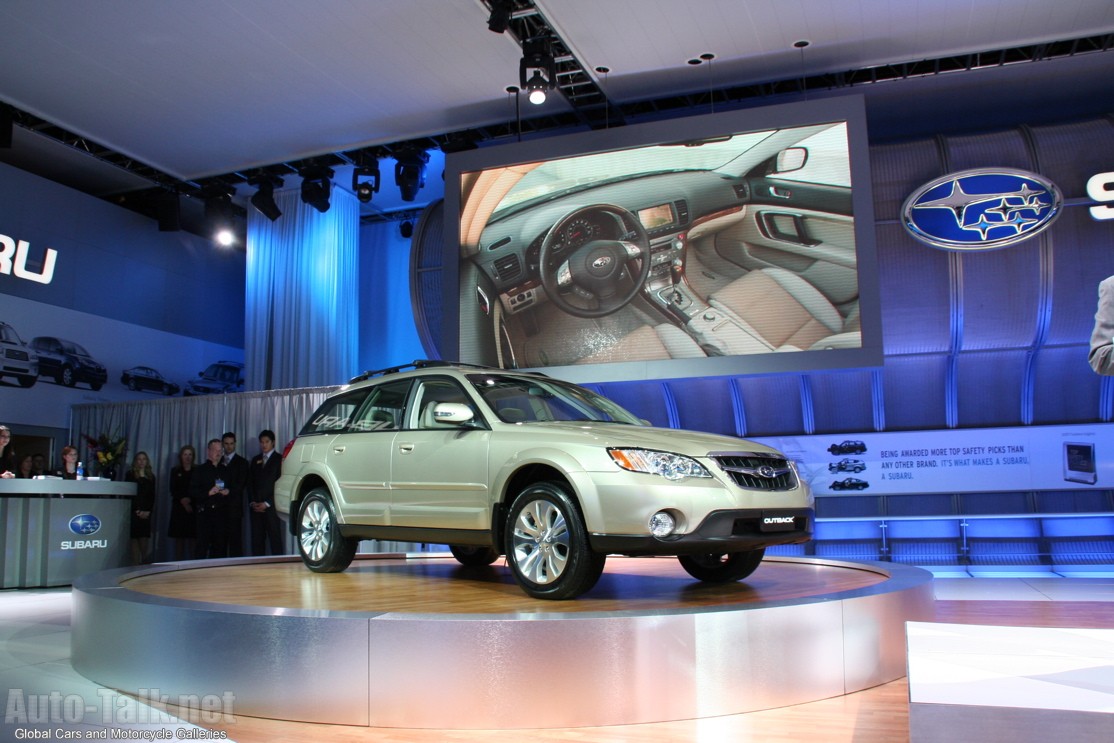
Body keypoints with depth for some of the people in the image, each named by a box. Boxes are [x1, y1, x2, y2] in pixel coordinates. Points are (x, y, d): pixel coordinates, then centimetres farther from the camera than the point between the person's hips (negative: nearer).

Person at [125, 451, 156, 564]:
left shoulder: (151, 476, 15)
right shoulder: (130, 475, 5)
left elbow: (152, 496, 11)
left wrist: (148, 511, -3)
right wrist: (137, 510, -9)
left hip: (146, 512, 3)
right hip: (133, 512, -2)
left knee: (144, 539, -4)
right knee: (134, 538, -7)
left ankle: (143, 563, -2)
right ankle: (135, 564, -6)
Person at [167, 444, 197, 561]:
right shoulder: (175, 471, 13)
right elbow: (173, 490, 5)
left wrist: (189, 500, -12)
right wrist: (182, 500, -10)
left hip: (193, 508, -1)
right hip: (178, 508, 1)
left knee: (192, 540, -8)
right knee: (179, 540, -4)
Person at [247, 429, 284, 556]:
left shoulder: (279, 459, 2)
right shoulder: (255, 460, 20)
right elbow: (250, 483, 15)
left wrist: (267, 503, -9)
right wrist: (252, 502, 0)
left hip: (271, 506, -5)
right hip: (256, 507, 5)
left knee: (275, 538, -7)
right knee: (257, 539, 1)